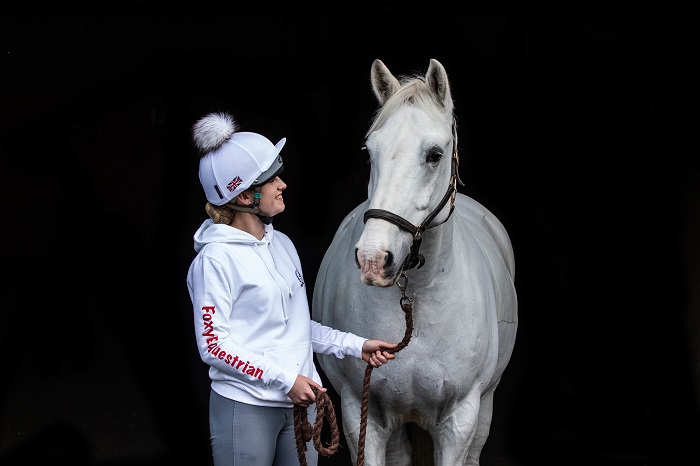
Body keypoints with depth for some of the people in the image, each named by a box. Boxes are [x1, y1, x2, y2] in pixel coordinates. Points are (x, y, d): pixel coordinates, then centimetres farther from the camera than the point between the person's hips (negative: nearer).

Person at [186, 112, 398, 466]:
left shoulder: (281, 245, 12)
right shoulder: (216, 260, -13)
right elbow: (213, 344, -17)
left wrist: (355, 345, 11)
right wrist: (284, 378, -20)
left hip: (300, 401, 7)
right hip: (246, 407, -7)